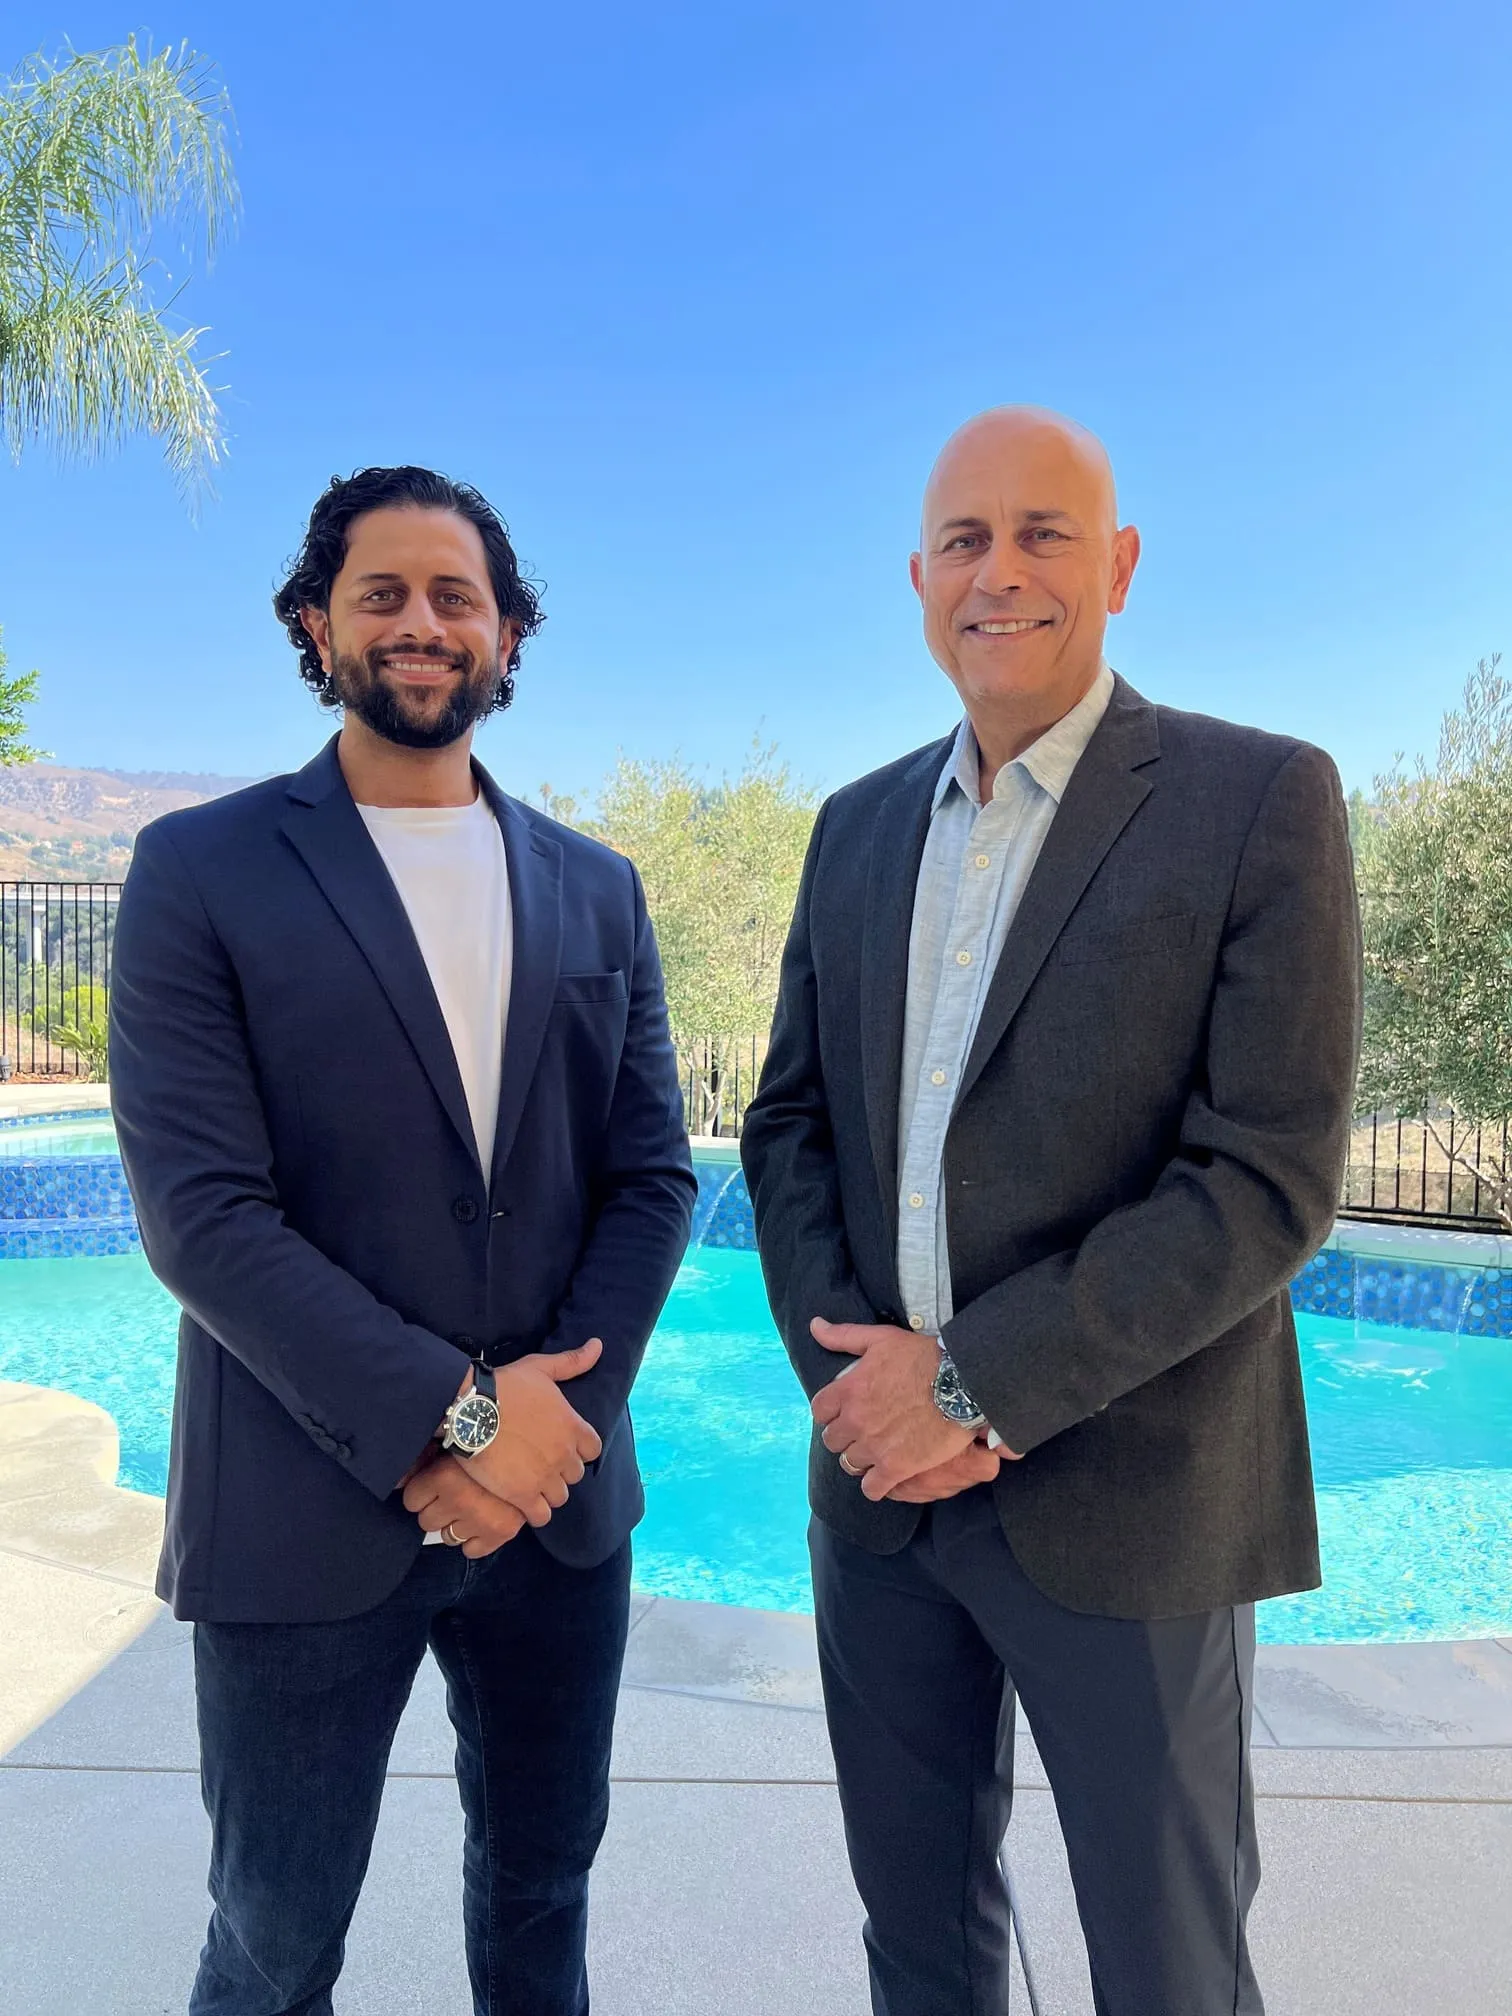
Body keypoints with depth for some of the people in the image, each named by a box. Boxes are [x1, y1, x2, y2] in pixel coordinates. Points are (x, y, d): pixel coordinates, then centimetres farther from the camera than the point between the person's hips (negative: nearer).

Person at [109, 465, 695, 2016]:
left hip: (558, 1500, 4)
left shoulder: (595, 889, 6)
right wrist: (447, 1414, -18)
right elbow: (199, 1211, -13)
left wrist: (549, 1412, -10)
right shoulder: (201, 871, -5)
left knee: (542, 1885, 22)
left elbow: (652, 1174, 3)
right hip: (308, 1519, -3)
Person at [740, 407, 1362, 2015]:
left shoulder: (1263, 800, -8)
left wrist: (977, 1379, -17)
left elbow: (1271, 1178, -15)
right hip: (879, 1486, 5)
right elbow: (788, 1120, 8)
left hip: (1124, 1503, -4)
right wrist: (844, 1367, -7)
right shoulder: (859, 826, 8)